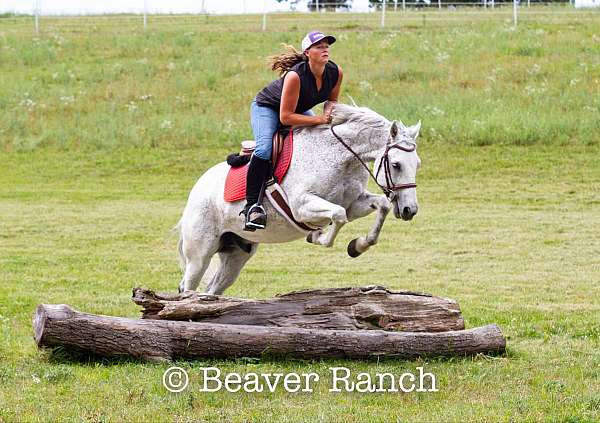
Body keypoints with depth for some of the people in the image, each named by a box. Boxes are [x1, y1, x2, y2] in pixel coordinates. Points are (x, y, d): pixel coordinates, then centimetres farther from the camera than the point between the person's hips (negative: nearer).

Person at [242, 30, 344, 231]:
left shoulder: (336, 72, -19)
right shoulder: (295, 76, -37)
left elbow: (332, 101, 3)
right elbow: (285, 117, -34)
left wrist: (329, 113, -20)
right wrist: (319, 119, -36)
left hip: (299, 110, 7)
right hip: (266, 107, -7)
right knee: (264, 149, -29)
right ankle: (251, 204, -26)